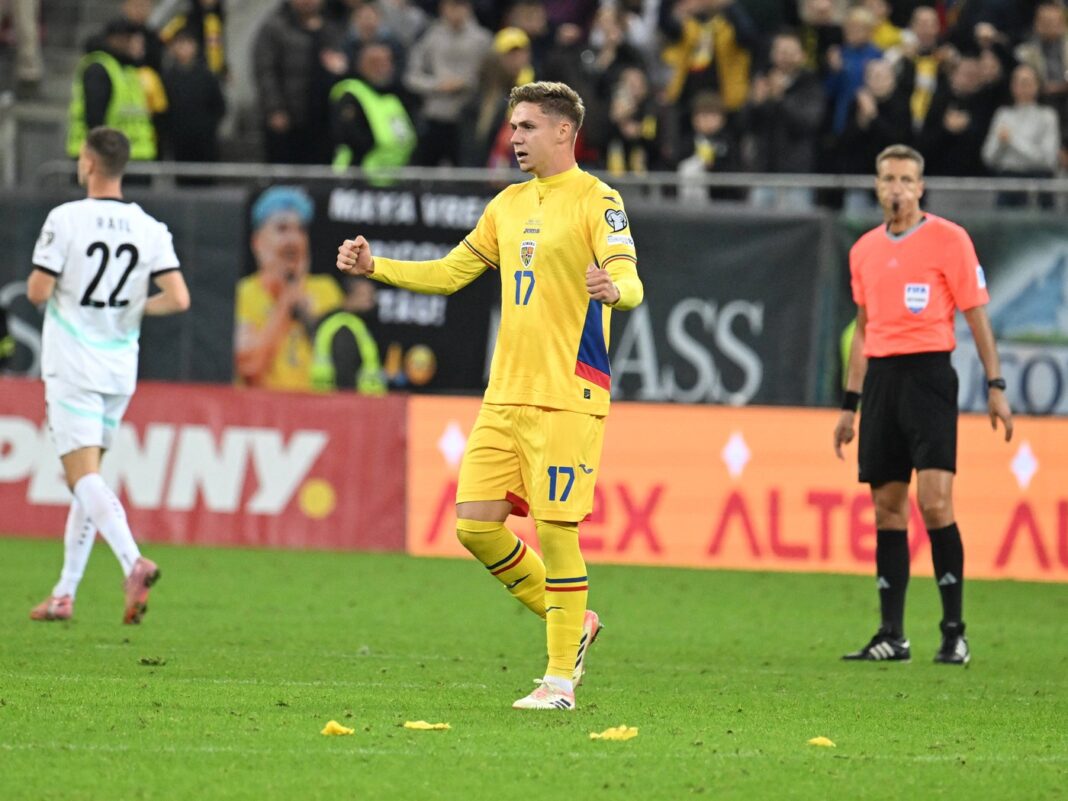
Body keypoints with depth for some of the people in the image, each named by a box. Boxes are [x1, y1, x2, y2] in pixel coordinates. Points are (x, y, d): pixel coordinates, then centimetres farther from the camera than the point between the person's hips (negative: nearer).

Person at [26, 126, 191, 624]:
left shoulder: (65, 219, -12)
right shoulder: (150, 229, 0)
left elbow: (37, 291, -14)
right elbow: (177, 299, -7)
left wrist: (39, 283, 10)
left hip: (71, 367, -5)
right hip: (120, 371, 5)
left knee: (83, 475, -9)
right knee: (86, 477, 15)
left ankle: (133, 562, -32)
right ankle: (64, 594, 18)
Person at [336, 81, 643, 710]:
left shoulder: (596, 201, -6)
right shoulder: (509, 205, 17)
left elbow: (629, 282, -18)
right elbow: (451, 273, 25)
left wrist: (613, 288, -41)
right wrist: (375, 267, 15)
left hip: (568, 397, -7)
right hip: (506, 394, 8)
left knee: (555, 529, -7)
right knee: (475, 523, 2)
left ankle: (561, 678, 3)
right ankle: (571, 623, 21)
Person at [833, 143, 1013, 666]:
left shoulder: (948, 239, -2)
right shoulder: (864, 250, 13)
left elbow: (976, 315, -1)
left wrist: (995, 386, -6)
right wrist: (850, 403, 18)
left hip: (928, 373, -5)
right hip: (881, 377, 5)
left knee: (934, 501, -14)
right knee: (887, 506, 3)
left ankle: (954, 631, -7)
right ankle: (892, 635, 6)